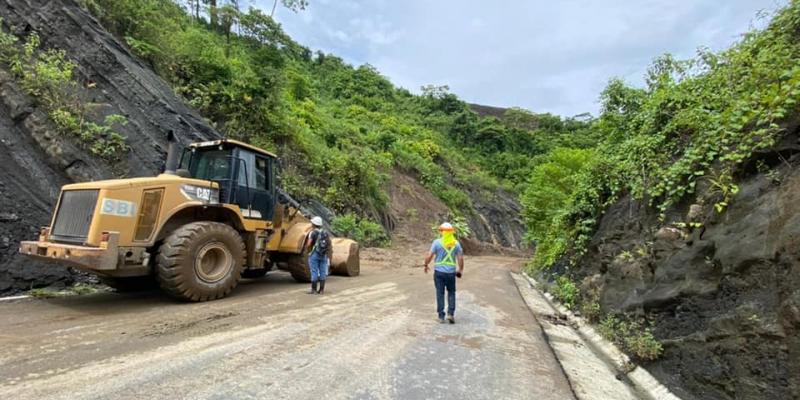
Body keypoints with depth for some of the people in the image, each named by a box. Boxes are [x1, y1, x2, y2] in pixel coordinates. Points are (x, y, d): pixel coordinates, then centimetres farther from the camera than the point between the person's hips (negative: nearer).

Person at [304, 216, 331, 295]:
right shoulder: (326, 233, 6)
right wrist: (328, 255, 13)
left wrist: (306, 247, 8)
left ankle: (314, 290, 4)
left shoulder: (313, 233, -9)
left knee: (314, 272, 0)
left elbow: (308, 245, -15)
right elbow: (329, 244, 6)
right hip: (323, 255, 5)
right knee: (322, 272, 7)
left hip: (314, 255, -5)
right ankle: (321, 290, 11)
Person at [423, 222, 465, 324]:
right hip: (451, 272, 1)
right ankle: (450, 313, 7)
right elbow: (460, 259, -1)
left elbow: (429, 256, -8)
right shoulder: (456, 243, -1)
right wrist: (460, 270, 14)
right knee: (451, 293, 17)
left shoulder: (437, 242, -8)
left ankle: (441, 317, 11)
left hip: (439, 271, -1)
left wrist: (426, 265, 9)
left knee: (440, 294, 8)